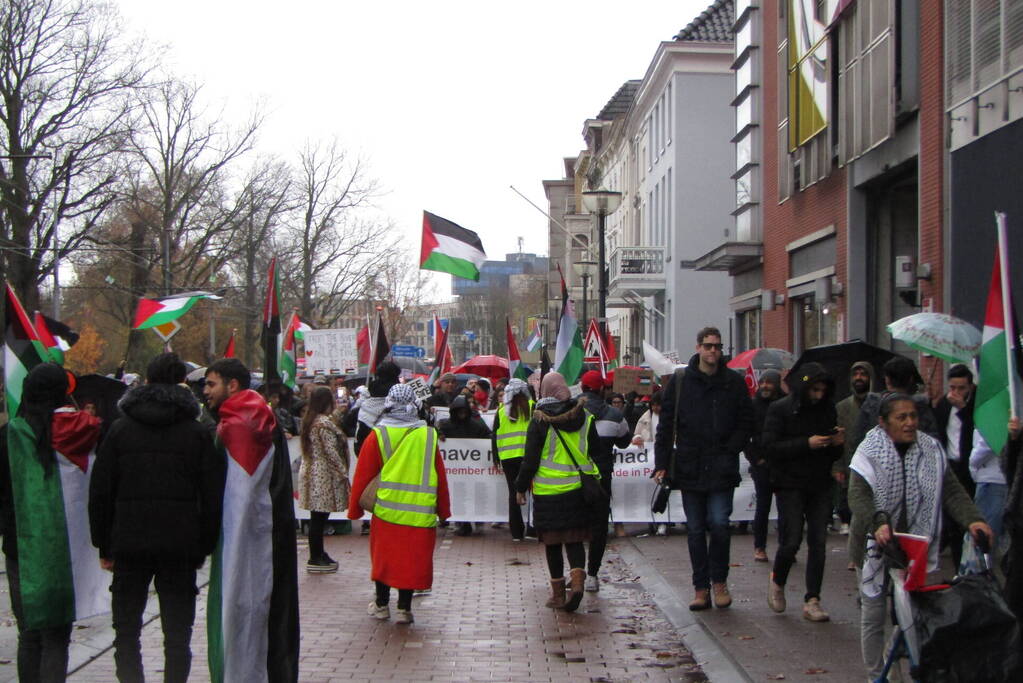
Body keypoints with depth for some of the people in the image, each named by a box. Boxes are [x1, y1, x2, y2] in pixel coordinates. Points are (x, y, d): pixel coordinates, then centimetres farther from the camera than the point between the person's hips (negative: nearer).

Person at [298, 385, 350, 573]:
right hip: (324, 475, -9)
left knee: (317, 518, 15)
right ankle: (316, 560, 2)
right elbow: (331, 451, -19)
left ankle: (318, 554, 24)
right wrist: (343, 473, -10)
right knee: (320, 517, -3)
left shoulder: (309, 421, 12)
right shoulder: (324, 423, -17)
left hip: (310, 472, 9)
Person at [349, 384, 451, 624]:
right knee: (412, 558, 8)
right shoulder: (429, 435, 1)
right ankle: (404, 608, 10)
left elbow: (362, 476, 0)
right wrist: (443, 510, 17)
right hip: (420, 512, 0)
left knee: (383, 556, 14)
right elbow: (440, 477, 7)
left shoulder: (378, 435, -3)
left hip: (387, 509, 0)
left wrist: (354, 510, 10)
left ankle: (381, 605, 22)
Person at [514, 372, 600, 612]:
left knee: (553, 543, 7)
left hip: (548, 490, -3)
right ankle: (578, 578, -14)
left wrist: (521, 487, 4)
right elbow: (595, 451, 11)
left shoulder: (540, 421, -8)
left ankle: (558, 594, 11)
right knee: (575, 540, 9)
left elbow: (531, 459, -7)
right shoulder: (585, 417, 3)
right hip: (579, 489, 3)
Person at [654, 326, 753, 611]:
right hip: (689, 467, 1)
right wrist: (662, 463, -2)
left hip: (721, 469, -1)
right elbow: (666, 424, 4)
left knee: (719, 523, -10)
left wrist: (729, 451, -6)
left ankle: (719, 581, 12)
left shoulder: (734, 382, 5)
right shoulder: (679, 381, 4)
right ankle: (701, 588, 14)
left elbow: (746, 422, 8)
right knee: (696, 530, 6)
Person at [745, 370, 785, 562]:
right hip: (762, 465, -1)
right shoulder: (754, 405, 3)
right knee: (763, 506, 0)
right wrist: (756, 459, -1)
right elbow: (744, 436, 3)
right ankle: (759, 547, 9)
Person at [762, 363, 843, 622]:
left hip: (820, 486, 4)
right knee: (791, 541, -8)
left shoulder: (827, 410, 11)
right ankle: (777, 581, 21)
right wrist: (806, 444, -20)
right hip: (790, 485, -4)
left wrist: (837, 443, -6)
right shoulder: (780, 409, -4)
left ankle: (812, 601, 5)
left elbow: (833, 455, 18)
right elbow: (771, 446, -13)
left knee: (818, 543, -1)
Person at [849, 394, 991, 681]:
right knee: (873, 615, 5)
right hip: (876, 546, -2)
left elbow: (951, 490, 2)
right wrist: (877, 524, -35)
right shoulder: (869, 452, -8)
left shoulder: (931, 450, 4)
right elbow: (857, 495, -18)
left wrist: (972, 518, -16)